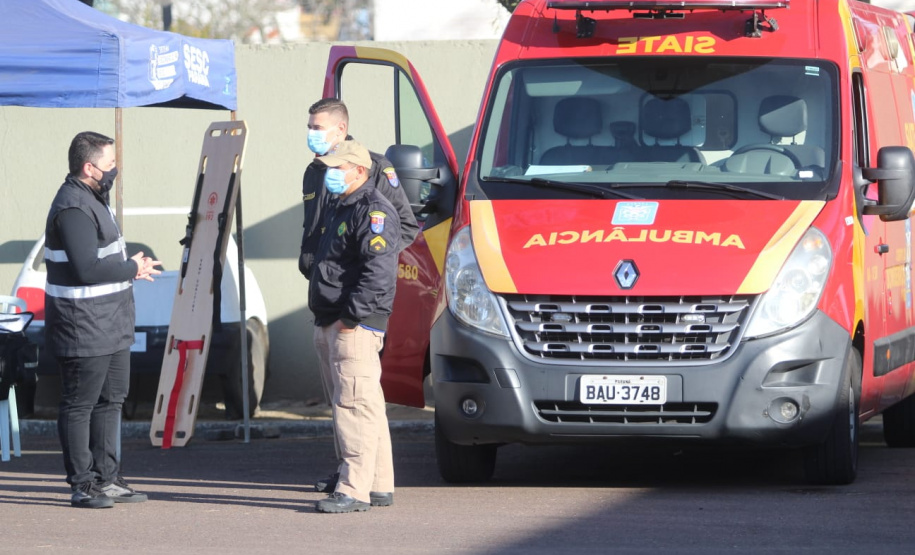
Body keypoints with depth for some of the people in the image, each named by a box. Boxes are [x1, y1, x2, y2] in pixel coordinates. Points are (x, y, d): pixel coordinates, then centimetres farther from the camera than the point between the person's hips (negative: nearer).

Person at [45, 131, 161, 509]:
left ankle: (106, 478, 23)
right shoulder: (73, 208, -19)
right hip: (84, 330, -11)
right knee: (79, 405, -2)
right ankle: (83, 486, 3)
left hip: (111, 327, 11)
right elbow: (86, 269, -27)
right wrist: (132, 269, -15)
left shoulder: (92, 200, 15)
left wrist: (130, 265, 8)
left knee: (110, 400, 15)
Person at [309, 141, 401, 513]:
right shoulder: (340, 210, 21)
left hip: (356, 326, -11)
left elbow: (379, 272, -22)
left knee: (354, 404, -13)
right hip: (329, 325, 11)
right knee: (358, 406, 13)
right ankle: (380, 486, 19)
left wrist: (351, 316, -24)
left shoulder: (374, 212, -12)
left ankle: (354, 490, -17)